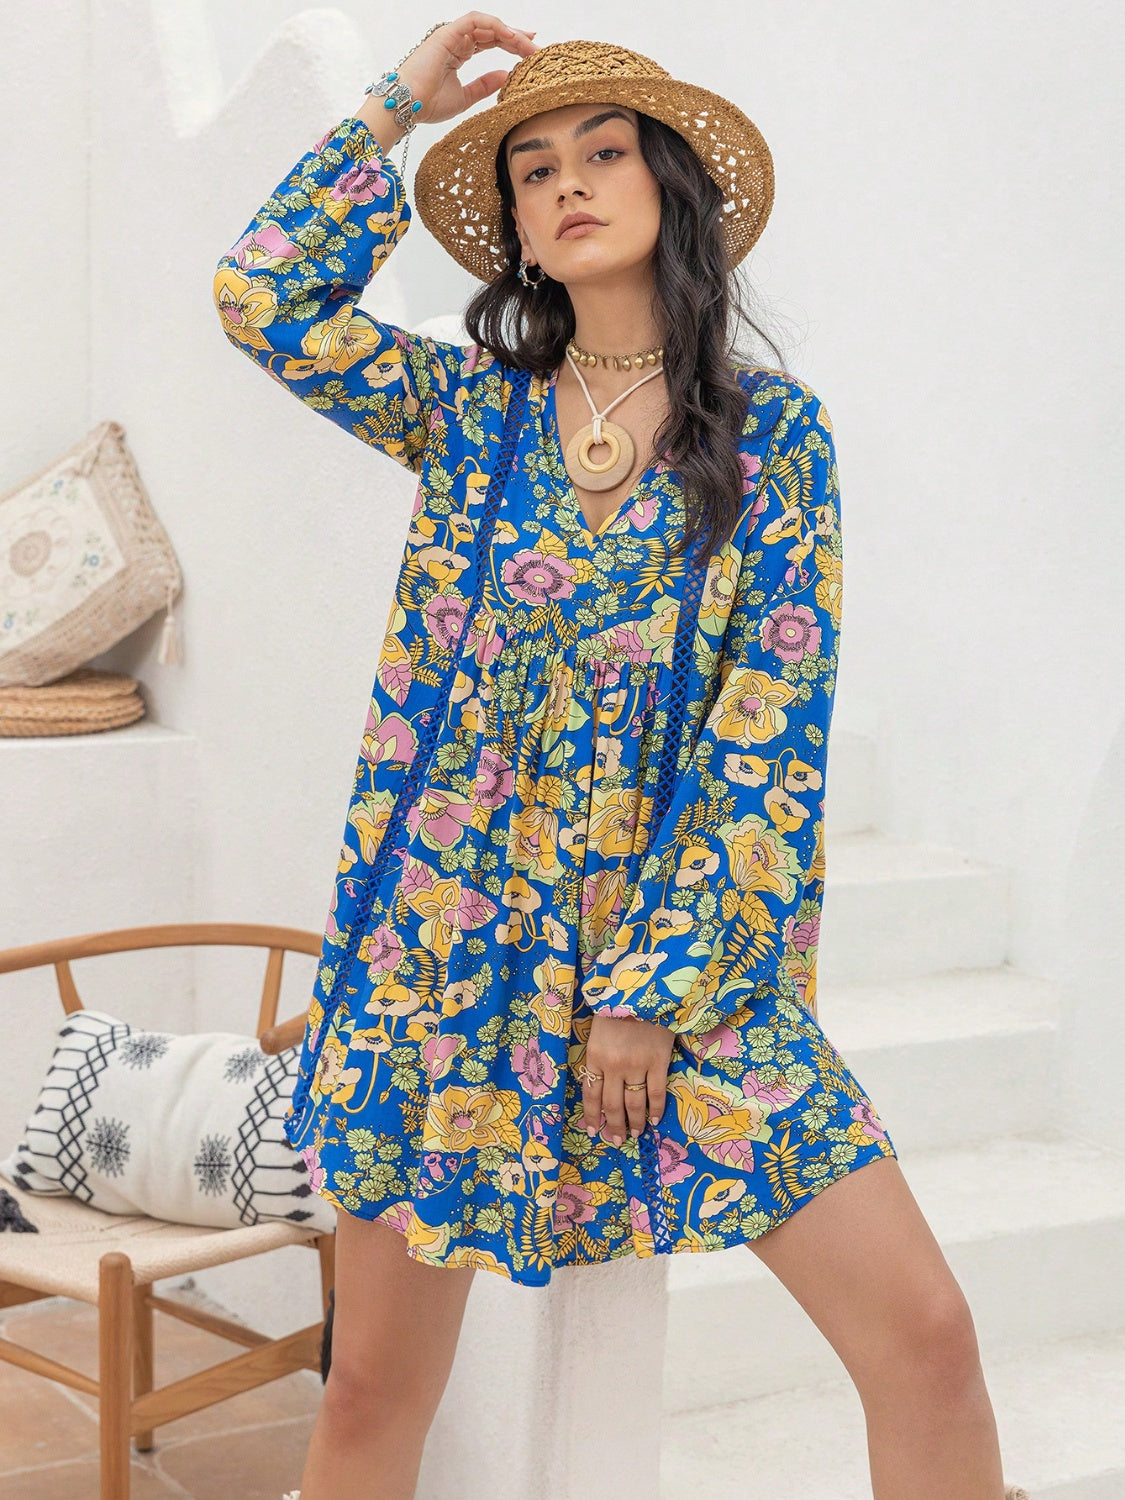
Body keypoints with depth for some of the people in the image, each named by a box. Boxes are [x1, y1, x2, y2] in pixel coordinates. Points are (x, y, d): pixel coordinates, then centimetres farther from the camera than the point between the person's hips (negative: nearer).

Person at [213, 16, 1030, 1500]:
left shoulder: (777, 430, 0)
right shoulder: (467, 413, 7)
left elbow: (771, 727, -6)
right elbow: (265, 292, -5)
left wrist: (659, 984, -11)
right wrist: (402, 104, 2)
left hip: (697, 953, -1)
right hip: (453, 947, 2)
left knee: (924, 1332, -7)